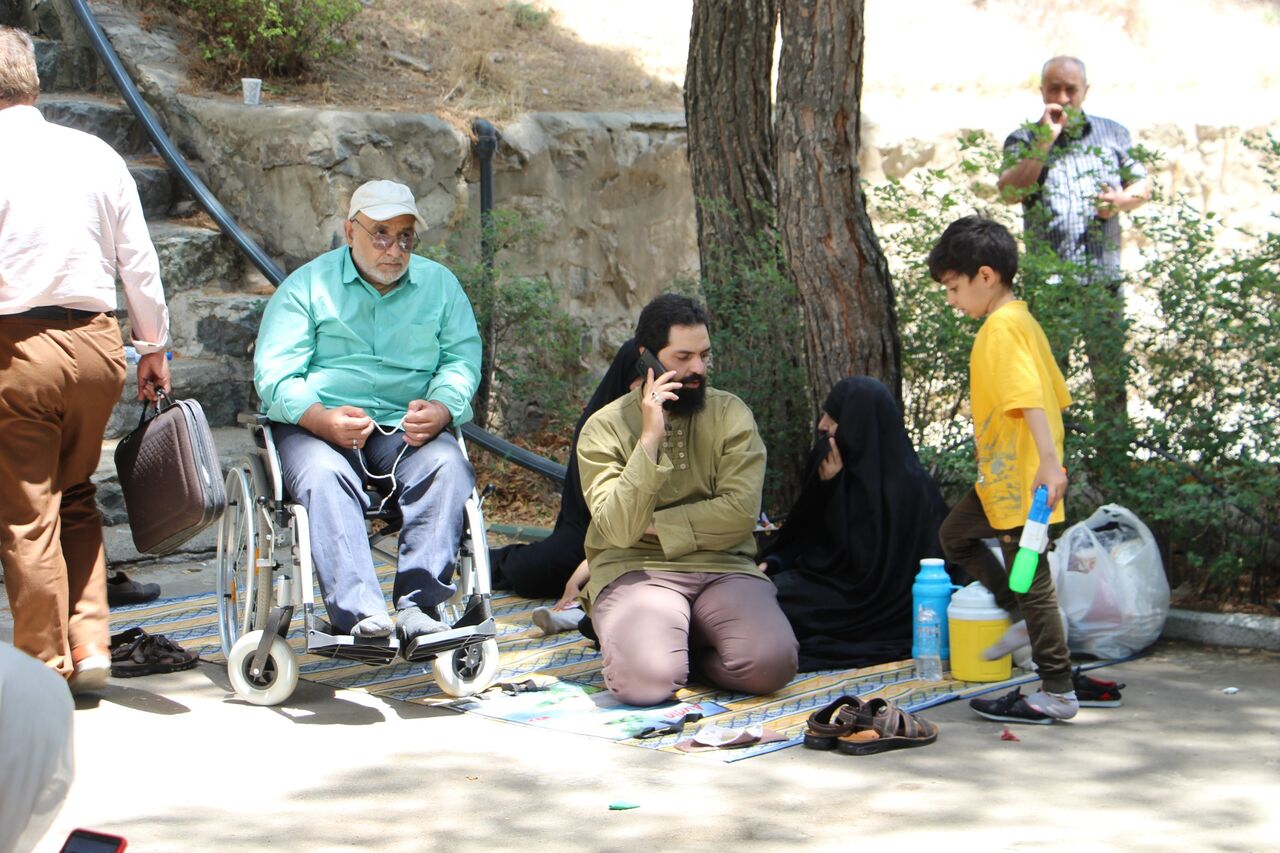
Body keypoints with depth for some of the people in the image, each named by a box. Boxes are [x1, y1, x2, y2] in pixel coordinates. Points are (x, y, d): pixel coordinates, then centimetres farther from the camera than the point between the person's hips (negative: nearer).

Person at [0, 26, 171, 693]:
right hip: (98, 343, 5)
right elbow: (139, 261, 10)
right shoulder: (97, 154, 7)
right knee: (75, 496, 20)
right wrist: (154, 346, 20)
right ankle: (90, 644, 14)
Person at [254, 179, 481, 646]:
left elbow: (462, 359, 8)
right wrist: (323, 419, -21)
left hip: (406, 426, 2)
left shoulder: (440, 284, 17)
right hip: (314, 425, -2)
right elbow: (274, 373, -2)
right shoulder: (308, 285, 8)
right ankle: (358, 612, -46)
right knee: (324, 476, -35)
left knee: (448, 466, -30)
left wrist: (441, 409, -16)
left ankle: (418, 604, -36)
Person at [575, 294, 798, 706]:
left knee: (771, 663, -27)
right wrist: (649, 438, -20)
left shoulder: (730, 413, 5)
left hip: (722, 567, 2)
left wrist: (654, 526, -8)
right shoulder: (604, 428, -1)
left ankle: (691, 646, 4)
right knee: (646, 679, -32)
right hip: (635, 569, -2)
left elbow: (740, 512, -7)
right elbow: (619, 529, -14)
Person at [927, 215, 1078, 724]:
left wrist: (1049, 463, -36)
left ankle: (1057, 694, 3)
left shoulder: (1002, 327, -18)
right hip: (1001, 477, 11)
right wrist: (1046, 460, 24)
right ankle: (1019, 615, 28)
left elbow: (1030, 397, -29)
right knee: (955, 535, 24)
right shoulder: (1020, 321, 12)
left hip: (1020, 481, -11)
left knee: (1031, 581, -4)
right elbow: (1055, 394, 17)